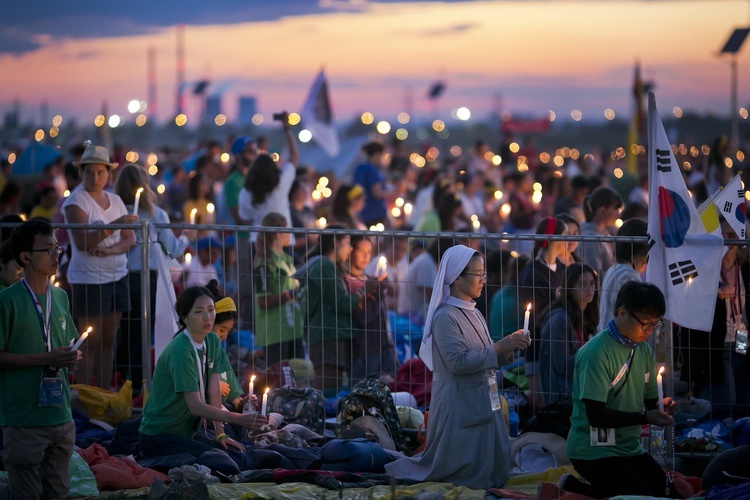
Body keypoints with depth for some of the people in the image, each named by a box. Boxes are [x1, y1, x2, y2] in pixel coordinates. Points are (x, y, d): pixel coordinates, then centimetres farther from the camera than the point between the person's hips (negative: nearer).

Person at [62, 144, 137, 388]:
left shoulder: (115, 200, 11)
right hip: (89, 279, -6)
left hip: (117, 277, 6)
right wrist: (114, 225, -29)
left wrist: (110, 250, -16)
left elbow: (130, 239, 4)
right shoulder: (76, 201, -7)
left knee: (108, 341, 7)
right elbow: (82, 242, -19)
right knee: (91, 343, -6)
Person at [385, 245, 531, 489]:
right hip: (459, 405, -8)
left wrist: (508, 348, -1)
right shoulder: (445, 317, -15)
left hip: (483, 402, 8)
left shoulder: (474, 315, 11)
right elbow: (459, 362, -24)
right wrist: (499, 347, -21)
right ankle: (408, 470, 17)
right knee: (468, 475, -2)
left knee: (494, 473, 13)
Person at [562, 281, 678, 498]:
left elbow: (649, 403, 12)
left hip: (630, 448, 8)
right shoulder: (596, 353, -19)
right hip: (595, 451, -8)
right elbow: (596, 416, -22)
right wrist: (645, 418, -28)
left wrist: (661, 408, -11)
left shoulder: (644, 351, 6)